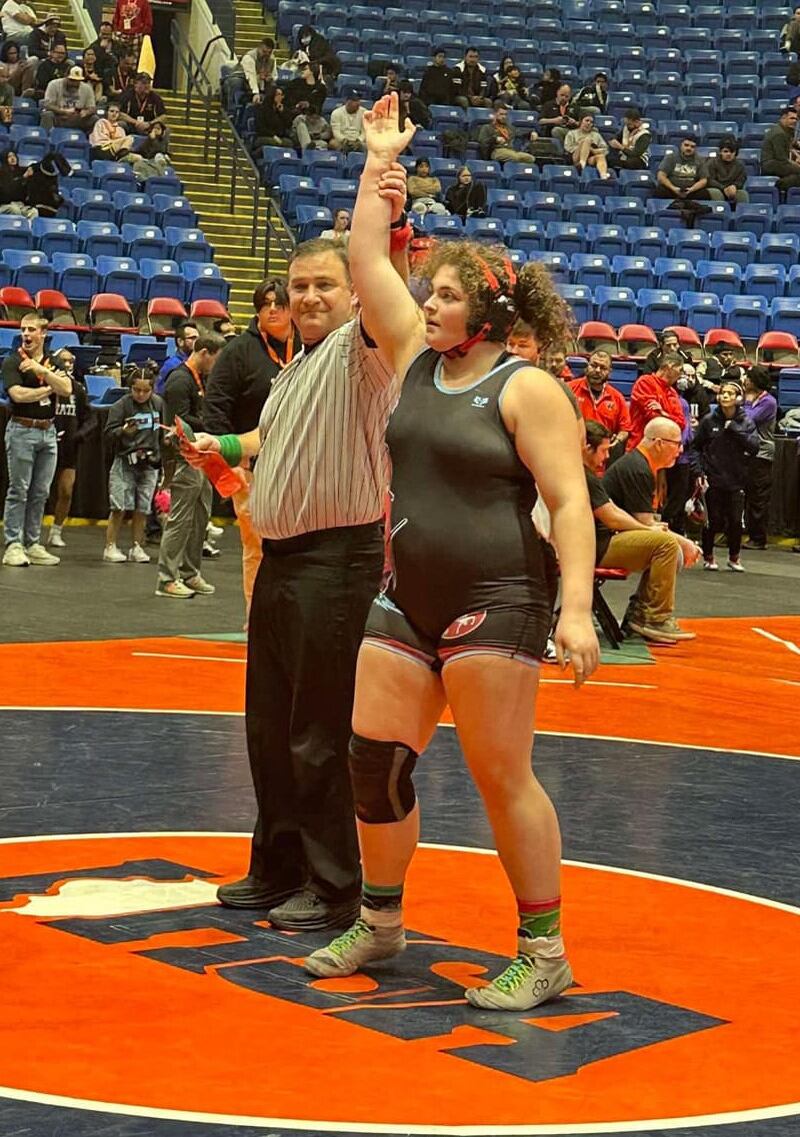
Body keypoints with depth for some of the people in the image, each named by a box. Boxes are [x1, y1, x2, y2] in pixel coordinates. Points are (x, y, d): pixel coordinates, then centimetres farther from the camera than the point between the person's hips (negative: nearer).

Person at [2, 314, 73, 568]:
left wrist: (40, 370, -17)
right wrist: (49, 388, -6)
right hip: (22, 430, -5)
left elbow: (66, 389, -6)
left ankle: (33, 544, 14)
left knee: (40, 492, 8)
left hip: (48, 431, 5)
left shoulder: (53, 362, 11)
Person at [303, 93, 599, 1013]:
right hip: (408, 602, 7)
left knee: (502, 775, -5)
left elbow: (569, 501, -14)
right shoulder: (416, 357, 10)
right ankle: (379, 923, 24)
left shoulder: (527, 390, -9)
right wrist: (380, 161, 16)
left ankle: (544, 953, 5)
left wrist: (577, 608, -22)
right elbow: (366, 259, 15)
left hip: (497, 604, -7)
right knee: (374, 757, 6)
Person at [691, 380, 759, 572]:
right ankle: (708, 556, 21)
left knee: (735, 520, 2)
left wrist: (734, 428, -15)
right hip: (713, 479, -1)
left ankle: (734, 558, 22)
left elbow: (754, 446, -13)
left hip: (736, 481, 1)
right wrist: (699, 472, -5)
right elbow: (696, 447, 5)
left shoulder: (746, 422, 1)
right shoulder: (709, 420, -1)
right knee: (713, 520, 3)